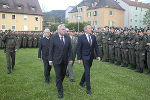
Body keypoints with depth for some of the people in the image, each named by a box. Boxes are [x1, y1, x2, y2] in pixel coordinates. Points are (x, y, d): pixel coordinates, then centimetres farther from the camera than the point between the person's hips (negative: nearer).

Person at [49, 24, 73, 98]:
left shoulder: (67, 37, -1)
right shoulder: (53, 37, -8)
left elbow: (70, 49, 2)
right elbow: (51, 49, -5)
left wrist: (70, 59, -2)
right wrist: (50, 60, -6)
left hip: (65, 60, 3)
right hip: (56, 60, -3)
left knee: (63, 74, 17)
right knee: (58, 76, 0)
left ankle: (59, 84, 44)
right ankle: (60, 91, 12)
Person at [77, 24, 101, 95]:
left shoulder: (93, 37, 5)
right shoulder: (81, 37, -9)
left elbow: (96, 47, 6)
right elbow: (78, 49, -9)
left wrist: (98, 55, -2)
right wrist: (79, 58, -12)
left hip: (91, 57, 5)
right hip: (85, 57, -5)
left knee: (87, 70, 17)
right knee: (87, 72, -5)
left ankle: (81, 82, 39)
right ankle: (88, 88, 4)